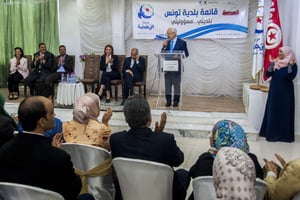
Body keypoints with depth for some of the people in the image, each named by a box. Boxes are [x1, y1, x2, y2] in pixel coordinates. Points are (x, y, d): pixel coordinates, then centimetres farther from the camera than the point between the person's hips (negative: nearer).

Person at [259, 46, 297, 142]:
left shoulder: (292, 65, -7)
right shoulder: (275, 63, 7)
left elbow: (291, 77, -20)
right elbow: (267, 74, -3)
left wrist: (290, 66, -27)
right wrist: (271, 64, -12)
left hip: (285, 92, -5)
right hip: (274, 91, 5)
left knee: (285, 113, -1)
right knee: (272, 112, 8)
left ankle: (285, 134, 7)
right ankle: (272, 133, 18)